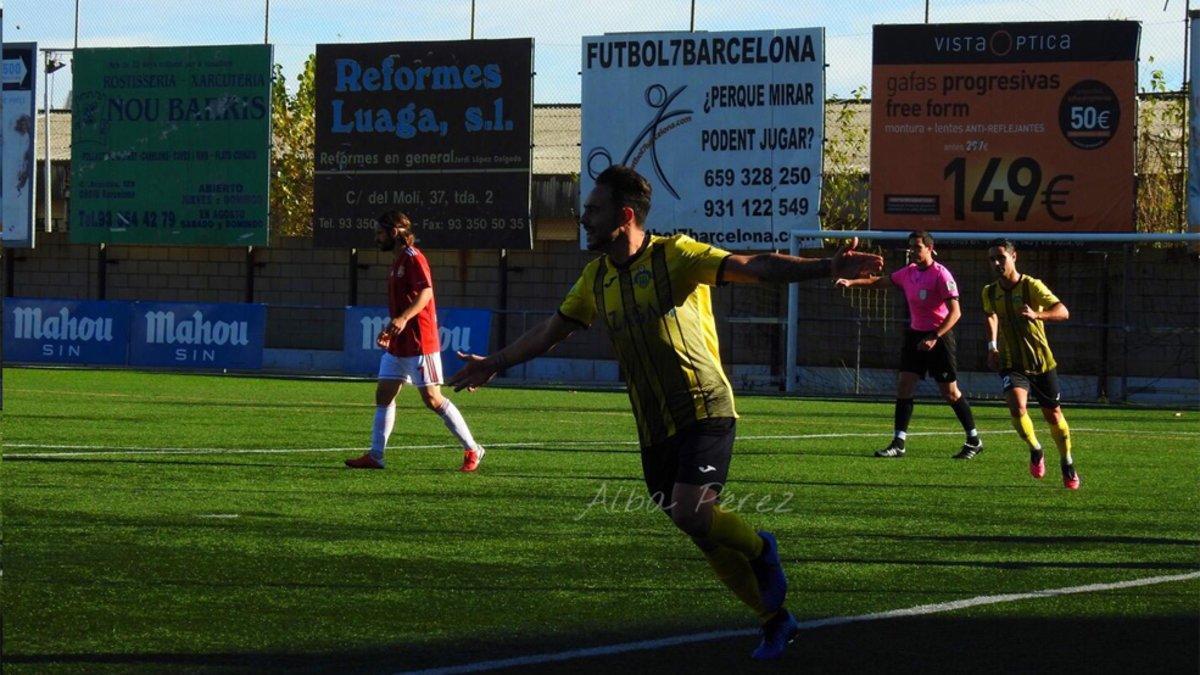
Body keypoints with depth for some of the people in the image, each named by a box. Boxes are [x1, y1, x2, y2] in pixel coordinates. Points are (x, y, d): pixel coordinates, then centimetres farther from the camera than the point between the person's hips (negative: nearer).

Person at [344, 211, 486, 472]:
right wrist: (390, 330, 24)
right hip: (398, 344, 10)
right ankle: (375, 456, 6)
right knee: (383, 394, 4)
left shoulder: (413, 258, -12)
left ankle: (472, 450, -1)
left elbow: (426, 292, -25)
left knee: (432, 399, -8)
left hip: (419, 343, -10)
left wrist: (403, 319, -36)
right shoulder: (397, 261, 18)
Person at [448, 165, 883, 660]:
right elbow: (552, 330, 26)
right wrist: (494, 364, 31)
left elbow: (752, 268, -17)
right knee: (702, 531, 5)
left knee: (690, 512, -23)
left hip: (704, 410, -6)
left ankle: (760, 550, 6)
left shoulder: (674, 256, -9)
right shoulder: (596, 278, 11)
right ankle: (774, 621, 18)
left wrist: (827, 267, -29)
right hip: (654, 428, 6)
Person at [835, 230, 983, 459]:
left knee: (949, 392, -1)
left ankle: (974, 440, 14)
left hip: (939, 336, -7)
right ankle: (898, 443, -2)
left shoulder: (941, 274, -15)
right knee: (904, 385, -3)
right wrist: (851, 282, 2)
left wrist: (934, 338, -24)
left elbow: (955, 312, -18)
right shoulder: (908, 272, 6)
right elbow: (880, 282, 16)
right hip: (915, 335, 7)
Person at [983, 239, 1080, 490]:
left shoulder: (1031, 286, -15)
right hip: (1011, 363, 2)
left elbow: (1063, 312, -27)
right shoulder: (990, 292, -2)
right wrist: (992, 345, 7)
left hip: (1041, 362, -2)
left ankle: (1067, 464, 31)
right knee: (1017, 407, -23)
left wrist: (1037, 315, -45)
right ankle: (1035, 450, 4)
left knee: (1053, 415, 8)